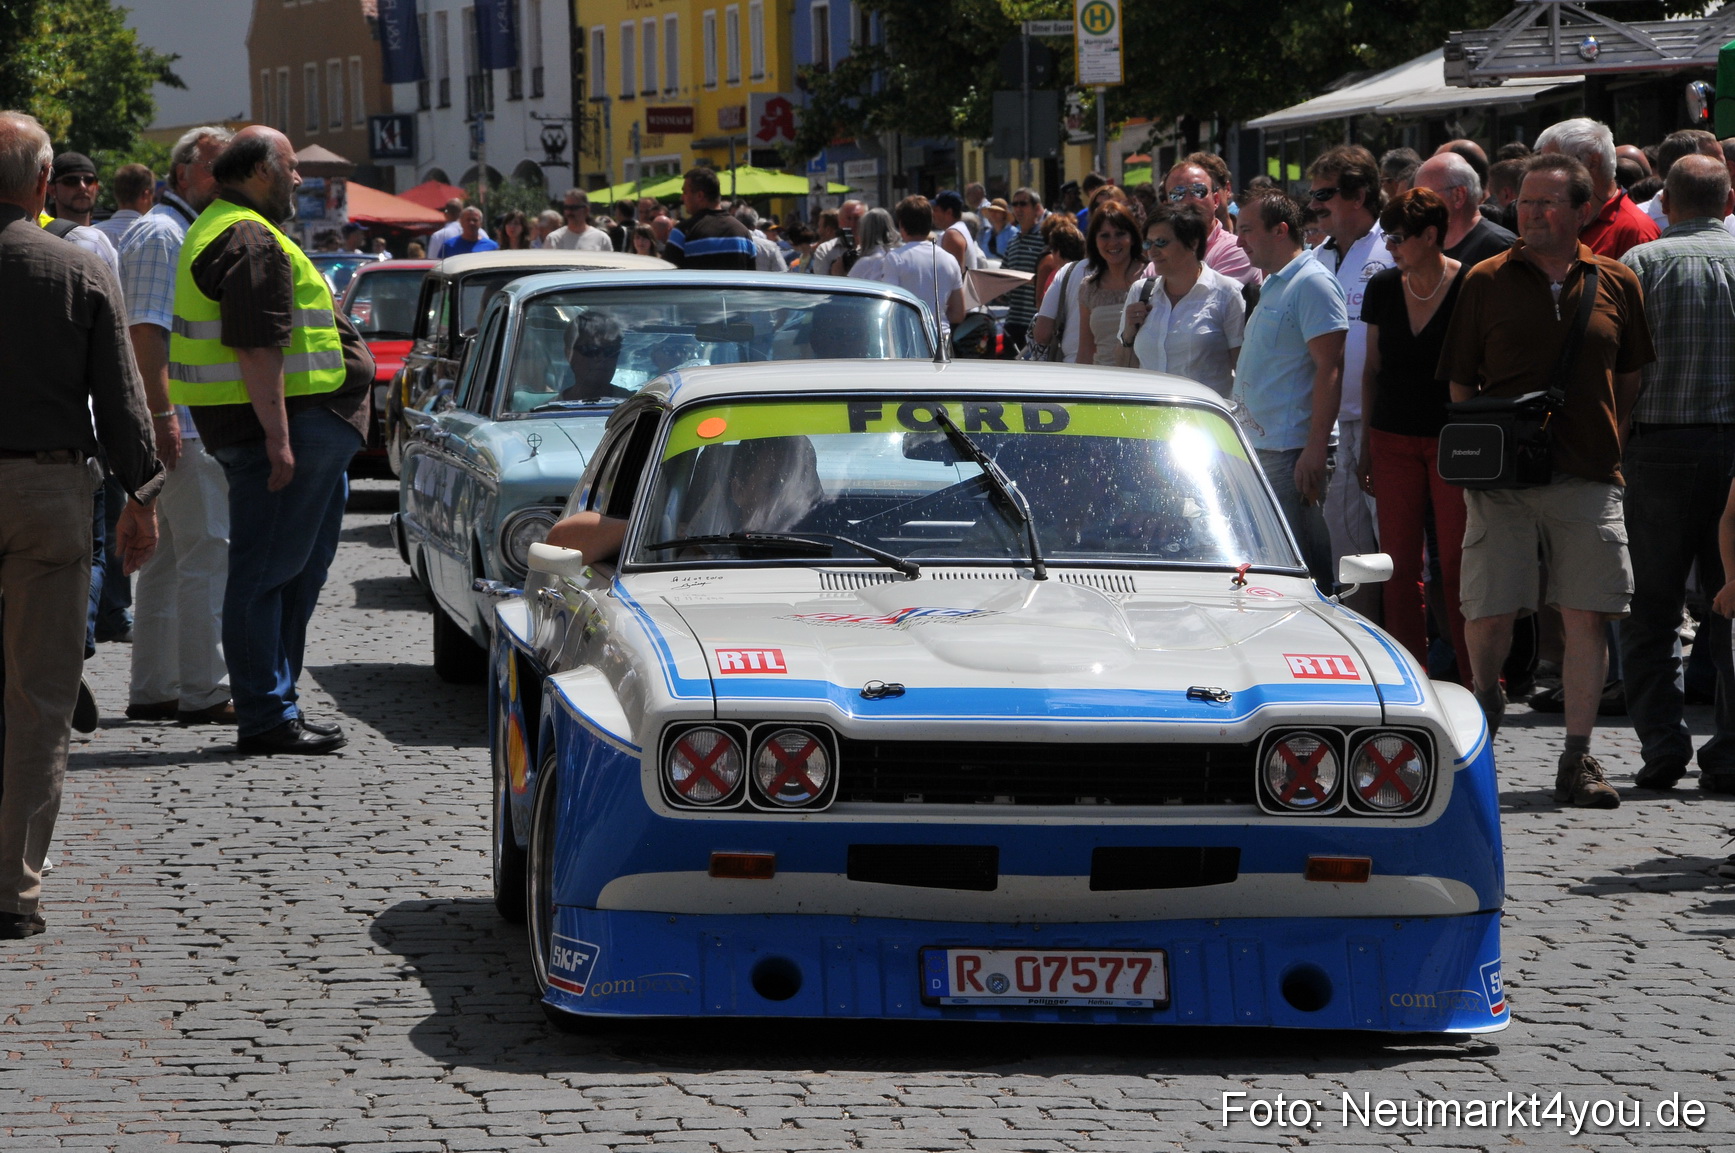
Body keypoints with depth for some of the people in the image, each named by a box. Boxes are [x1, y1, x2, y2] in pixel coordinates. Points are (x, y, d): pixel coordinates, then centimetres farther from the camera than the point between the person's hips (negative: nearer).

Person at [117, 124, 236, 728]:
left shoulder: (191, 235, 21)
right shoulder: (161, 234, -12)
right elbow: (145, 331, -20)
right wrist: (161, 414, -26)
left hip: (188, 423, 11)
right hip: (182, 424, -11)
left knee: (166, 558, 12)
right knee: (208, 554, -9)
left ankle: (152, 690, 15)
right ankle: (202, 691, -8)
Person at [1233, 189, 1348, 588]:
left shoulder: (1312, 283, -11)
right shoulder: (1272, 285, 19)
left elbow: (1329, 368, -18)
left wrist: (1315, 448, -23)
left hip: (1292, 451, -10)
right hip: (1263, 448, 10)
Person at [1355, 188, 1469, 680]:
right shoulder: (1383, 287, 7)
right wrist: (1365, 446, 13)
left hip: (1453, 439, -4)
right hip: (1393, 437, 5)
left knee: (1458, 565, -5)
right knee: (1399, 565, 3)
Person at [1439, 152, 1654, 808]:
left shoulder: (1616, 285, 7)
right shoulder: (1487, 281, 5)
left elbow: (1631, 377, 18)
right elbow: (1460, 382, 9)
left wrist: (1604, 440, 9)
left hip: (1588, 476, 1)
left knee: (1586, 617, -1)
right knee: (1487, 612, -6)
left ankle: (1578, 760, 7)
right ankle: (1485, 697, 26)